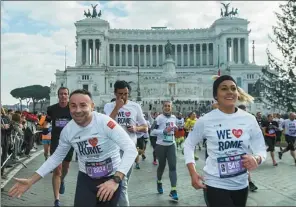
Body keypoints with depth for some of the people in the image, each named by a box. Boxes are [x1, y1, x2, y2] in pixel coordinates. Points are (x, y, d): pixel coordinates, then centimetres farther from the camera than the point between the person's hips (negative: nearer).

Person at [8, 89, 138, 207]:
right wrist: (31, 180, 1)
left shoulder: (104, 122, -25)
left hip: (111, 178, -3)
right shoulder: (67, 130, -9)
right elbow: (57, 157, 6)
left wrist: (116, 180, -38)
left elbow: (131, 149, -28)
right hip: (86, 178, 3)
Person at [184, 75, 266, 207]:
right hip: (215, 185, -4)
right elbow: (188, 144, 2)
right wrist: (193, 173, -9)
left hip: (241, 184, 4)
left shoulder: (249, 119, -4)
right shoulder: (205, 120, -10)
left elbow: (261, 149, 2)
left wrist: (256, 159, -22)